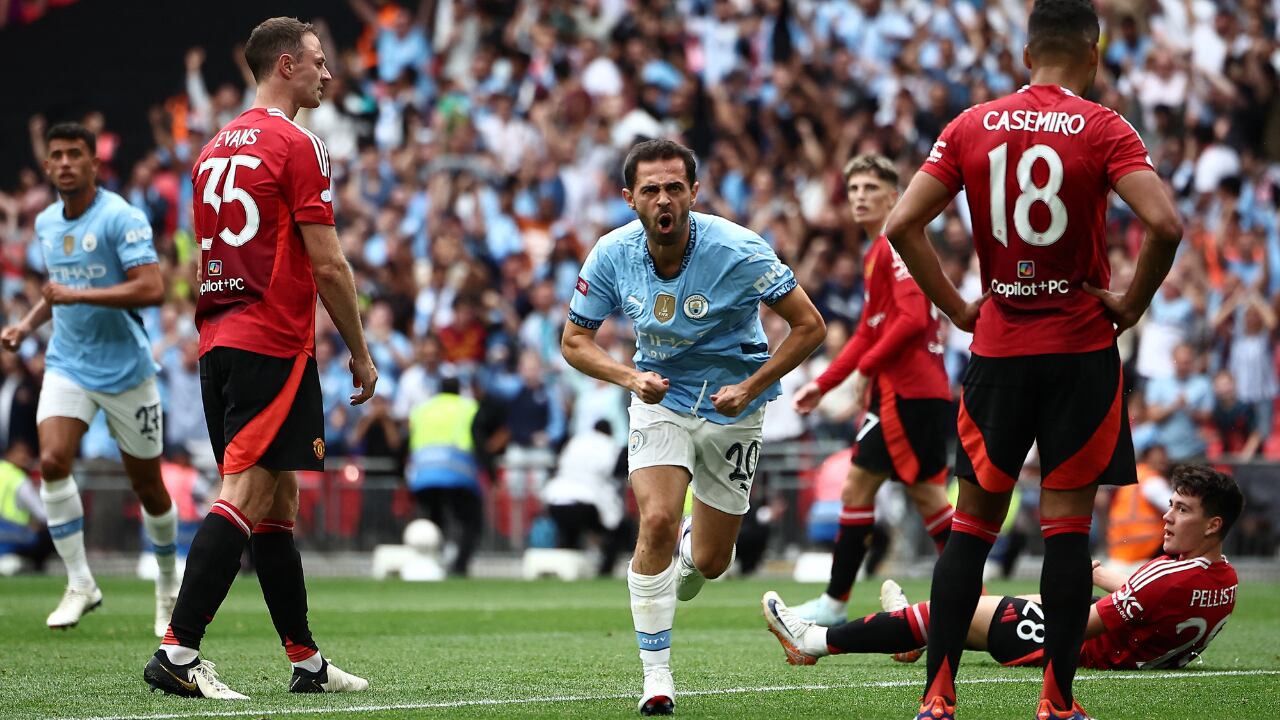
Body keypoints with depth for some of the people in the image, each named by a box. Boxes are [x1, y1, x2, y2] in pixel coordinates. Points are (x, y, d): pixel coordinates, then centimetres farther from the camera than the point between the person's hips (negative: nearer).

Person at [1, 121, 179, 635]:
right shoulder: (46, 223, 8)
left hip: (126, 368, -5)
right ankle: (79, 583, -9)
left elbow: (152, 288, -24)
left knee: (146, 482, 5)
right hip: (67, 366, 5)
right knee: (52, 462, -18)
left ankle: (168, 585, 28)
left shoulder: (121, 218, -14)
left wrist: (77, 296, -25)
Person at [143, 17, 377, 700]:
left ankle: (307, 662, 17)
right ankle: (177, 652, -20)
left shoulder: (214, 148, 16)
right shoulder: (297, 145, -8)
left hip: (218, 341, 9)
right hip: (275, 343, -9)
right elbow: (327, 266, -10)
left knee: (278, 503, 12)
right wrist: (361, 355, -2)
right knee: (245, 497, -12)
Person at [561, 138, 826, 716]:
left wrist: (750, 388, -22)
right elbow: (574, 339, -3)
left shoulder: (738, 251, -24)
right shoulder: (613, 255, -15)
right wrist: (630, 378, -21)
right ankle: (656, 673, -13)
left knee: (710, 561, 5)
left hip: (732, 409, -1)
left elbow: (809, 326, -16)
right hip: (661, 399, 1)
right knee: (657, 521, -24)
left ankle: (664, 594, 44)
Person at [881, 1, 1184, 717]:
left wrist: (957, 307, 4)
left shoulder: (972, 126, 3)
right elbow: (1164, 224, -20)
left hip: (997, 348, 3)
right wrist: (1132, 304, -6)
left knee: (973, 522, 10)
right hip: (1082, 350, -3)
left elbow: (902, 223, -3)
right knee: (1068, 522, 2)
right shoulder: (1103, 128, -7)